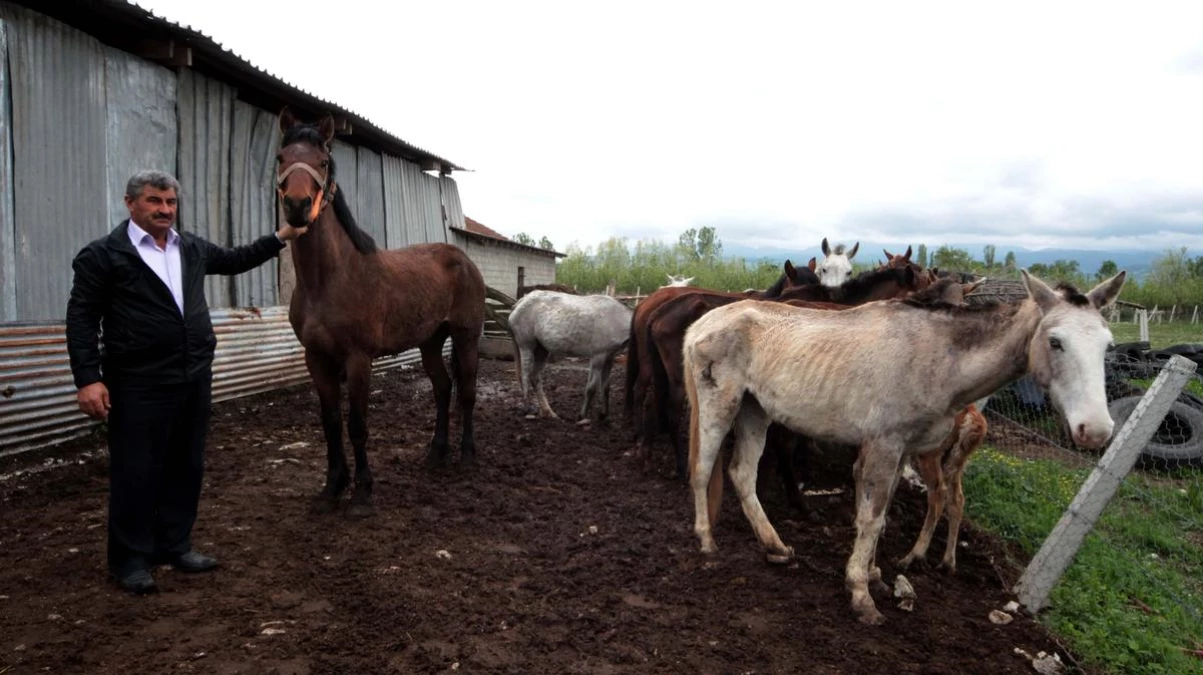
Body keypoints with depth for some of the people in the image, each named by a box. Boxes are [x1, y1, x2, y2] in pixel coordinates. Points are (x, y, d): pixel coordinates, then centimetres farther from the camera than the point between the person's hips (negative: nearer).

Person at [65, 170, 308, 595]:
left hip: (194, 378, 6)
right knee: (136, 472, 2)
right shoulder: (104, 254, -5)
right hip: (139, 385, -6)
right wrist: (88, 379, -14)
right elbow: (82, 318, -7)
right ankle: (130, 560, 16)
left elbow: (235, 260, 30)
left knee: (186, 467, 13)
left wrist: (279, 238, 25)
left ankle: (175, 545, 27)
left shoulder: (192, 248, 11)